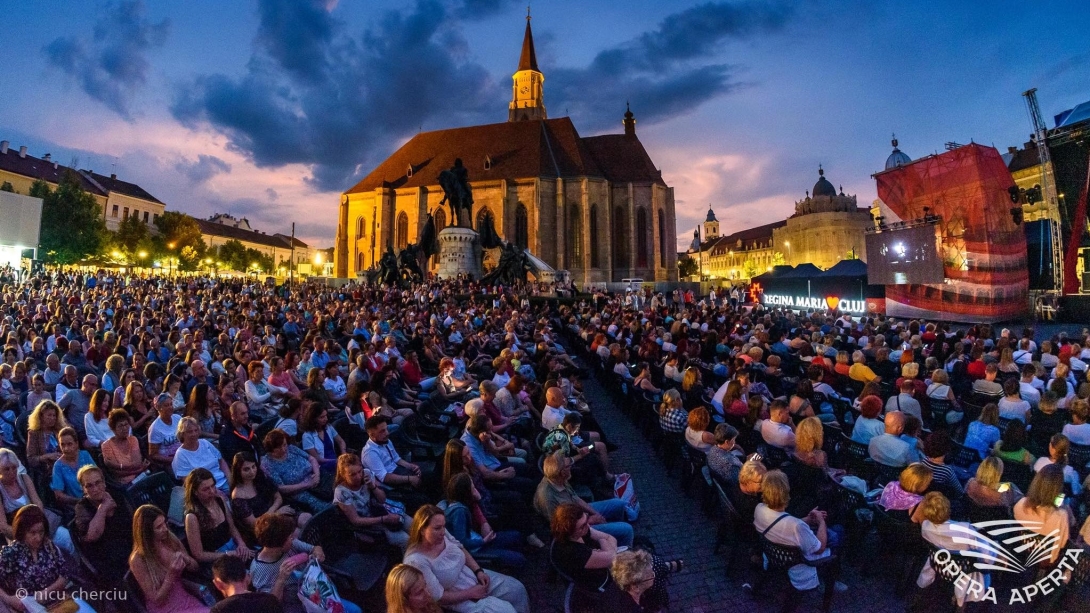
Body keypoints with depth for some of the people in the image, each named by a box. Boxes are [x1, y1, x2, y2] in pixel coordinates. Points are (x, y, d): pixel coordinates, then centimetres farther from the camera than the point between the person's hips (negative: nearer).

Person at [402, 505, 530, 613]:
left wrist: (479, 571, -4)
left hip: (474, 577, 7)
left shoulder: (441, 534, -14)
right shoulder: (416, 561, -32)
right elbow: (439, 597, -24)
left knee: (517, 588, 3)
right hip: (458, 599, -7)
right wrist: (471, 593, -17)